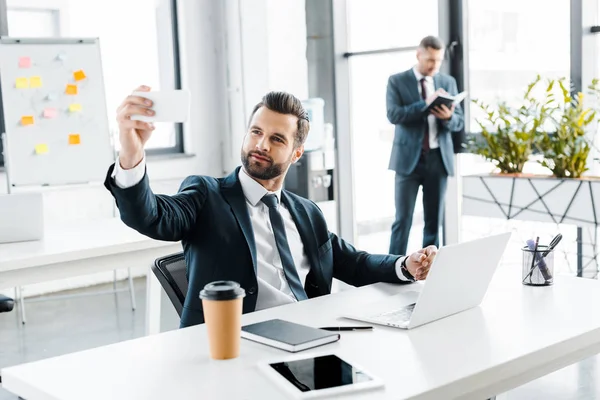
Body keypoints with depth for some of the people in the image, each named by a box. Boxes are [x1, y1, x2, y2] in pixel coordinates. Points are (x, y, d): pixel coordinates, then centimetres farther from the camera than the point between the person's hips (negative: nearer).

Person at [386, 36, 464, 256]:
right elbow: (393, 114, -14)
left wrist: (448, 117, -17)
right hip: (409, 157, -3)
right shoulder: (397, 81, 0)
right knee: (403, 219, -3)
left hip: (438, 158, 3)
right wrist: (426, 104, -23)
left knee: (434, 221, 7)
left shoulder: (448, 82, 10)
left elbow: (459, 122, 6)